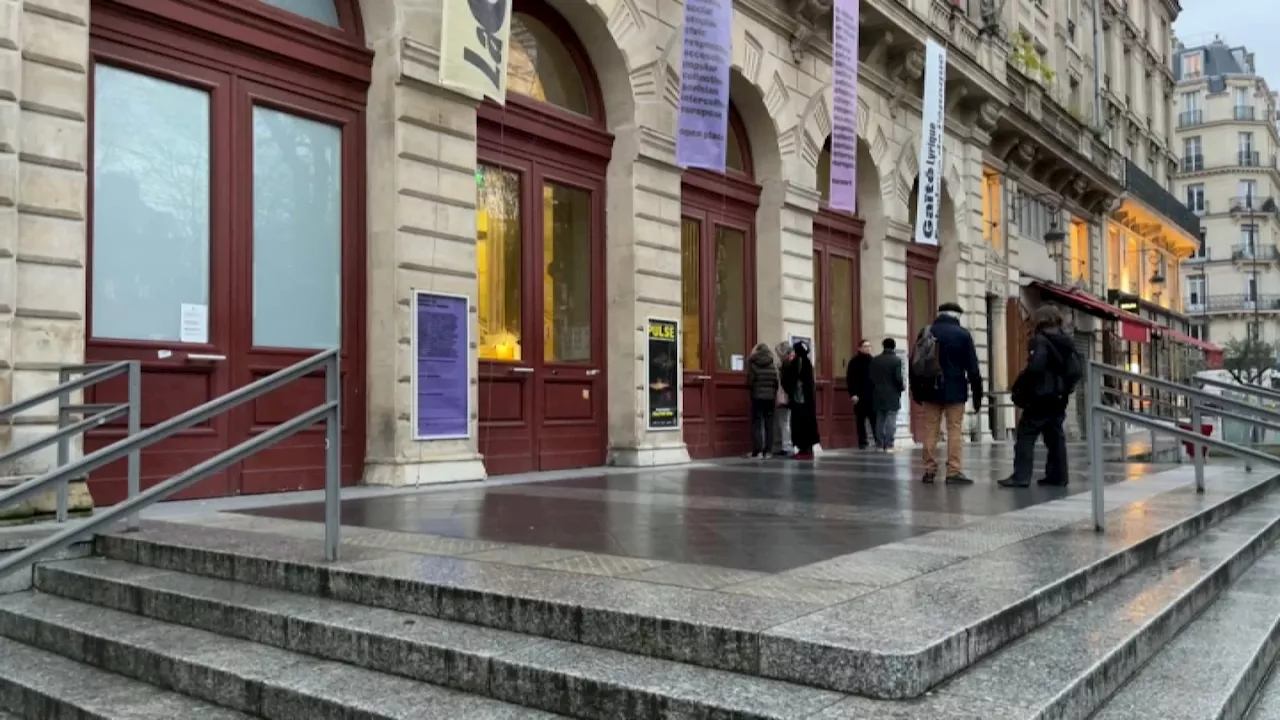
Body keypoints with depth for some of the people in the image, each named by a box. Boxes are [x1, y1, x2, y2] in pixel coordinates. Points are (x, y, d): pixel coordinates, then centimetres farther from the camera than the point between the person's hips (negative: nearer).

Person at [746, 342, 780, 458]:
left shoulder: (753, 363, -3)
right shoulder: (773, 364, 3)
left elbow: (749, 382, -7)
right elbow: (778, 382, 1)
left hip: (757, 396, -2)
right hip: (770, 397, 2)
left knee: (757, 424, 1)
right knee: (769, 424, 7)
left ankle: (757, 450, -4)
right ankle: (767, 450, 4)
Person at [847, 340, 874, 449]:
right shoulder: (855, 362, 1)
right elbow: (849, 379, -4)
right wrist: (852, 394, -13)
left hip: (872, 395, 3)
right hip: (860, 396, -3)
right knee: (861, 420, 3)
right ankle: (862, 443, 7)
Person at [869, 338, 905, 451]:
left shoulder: (875, 360, 4)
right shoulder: (897, 360, -9)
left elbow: (871, 377, 2)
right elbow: (898, 378, -14)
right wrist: (902, 387, 4)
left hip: (878, 395, 4)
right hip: (892, 395, -4)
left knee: (879, 421, 9)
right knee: (891, 421, -3)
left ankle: (880, 445, 10)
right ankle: (889, 446, -6)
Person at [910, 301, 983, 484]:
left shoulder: (925, 332, 7)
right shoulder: (963, 334, -3)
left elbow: (915, 363, 11)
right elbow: (972, 367, -4)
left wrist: (916, 390, 19)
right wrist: (977, 394, 1)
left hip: (931, 389, 4)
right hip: (954, 391, -3)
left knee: (931, 430, 7)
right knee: (955, 430, -2)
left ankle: (929, 471, 9)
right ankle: (954, 473, -5)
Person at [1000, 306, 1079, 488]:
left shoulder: (1041, 341, -13)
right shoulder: (1068, 343, 13)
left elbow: (1034, 368, -24)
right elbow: (1076, 371, 15)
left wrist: (1019, 388, -15)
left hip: (1041, 397, -8)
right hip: (1059, 398, 8)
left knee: (1026, 435, -6)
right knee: (1055, 436, 13)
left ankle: (1021, 476, -10)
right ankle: (1058, 475, 14)